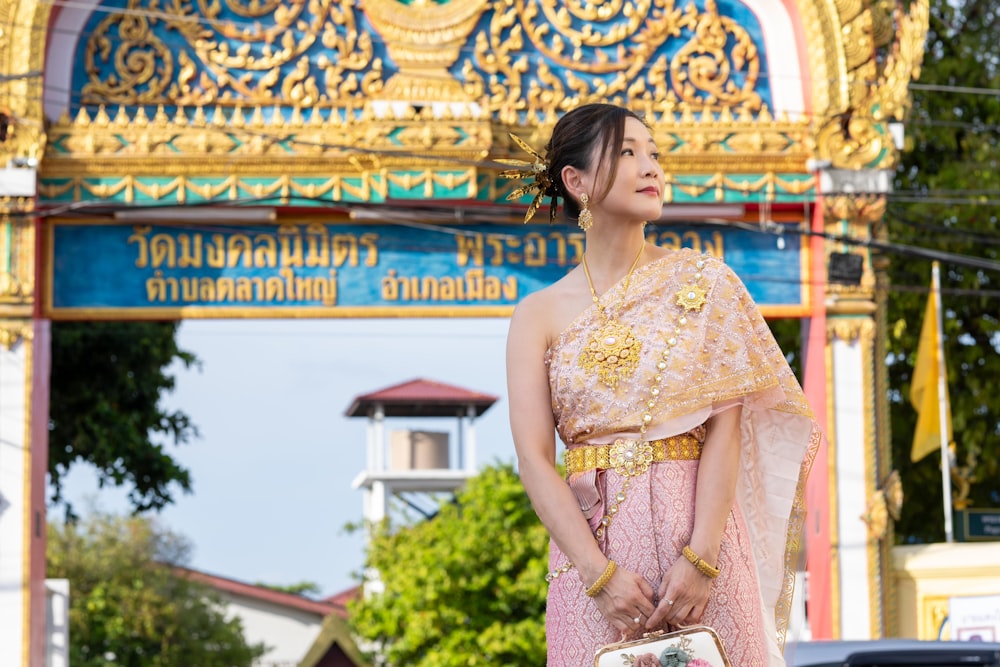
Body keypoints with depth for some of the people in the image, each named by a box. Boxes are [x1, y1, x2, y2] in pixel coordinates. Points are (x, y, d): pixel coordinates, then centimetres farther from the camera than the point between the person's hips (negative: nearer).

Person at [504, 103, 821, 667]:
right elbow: (535, 460, -2)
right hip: (591, 541, 0)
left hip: (698, 530, 0)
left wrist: (701, 558, -14)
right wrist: (600, 574, -14)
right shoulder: (540, 315, 6)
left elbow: (726, 426, -3)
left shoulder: (702, 281, 5)